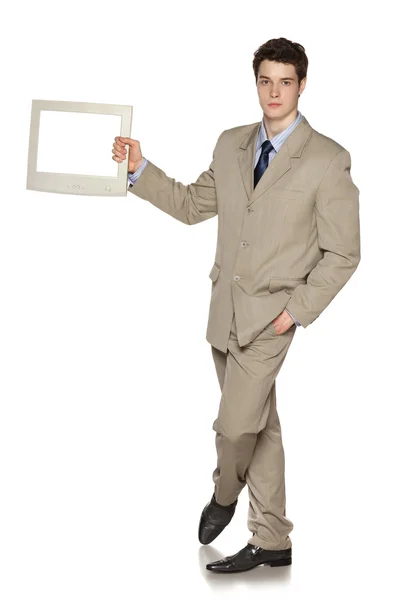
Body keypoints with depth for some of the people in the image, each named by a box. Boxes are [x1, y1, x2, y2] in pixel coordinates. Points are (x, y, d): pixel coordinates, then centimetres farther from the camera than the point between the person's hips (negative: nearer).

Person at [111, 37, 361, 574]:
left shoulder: (328, 159, -9)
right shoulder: (232, 144, 9)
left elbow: (342, 254, -7)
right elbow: (192, 205, 17)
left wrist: (298, 310, -13)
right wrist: (139, 168, 5)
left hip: (271, 317, -5)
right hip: (226, 310, 5)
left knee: (235, 425, -9)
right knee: (260, 427, 14)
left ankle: (224, 494, 25)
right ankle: (272, 542, 24)